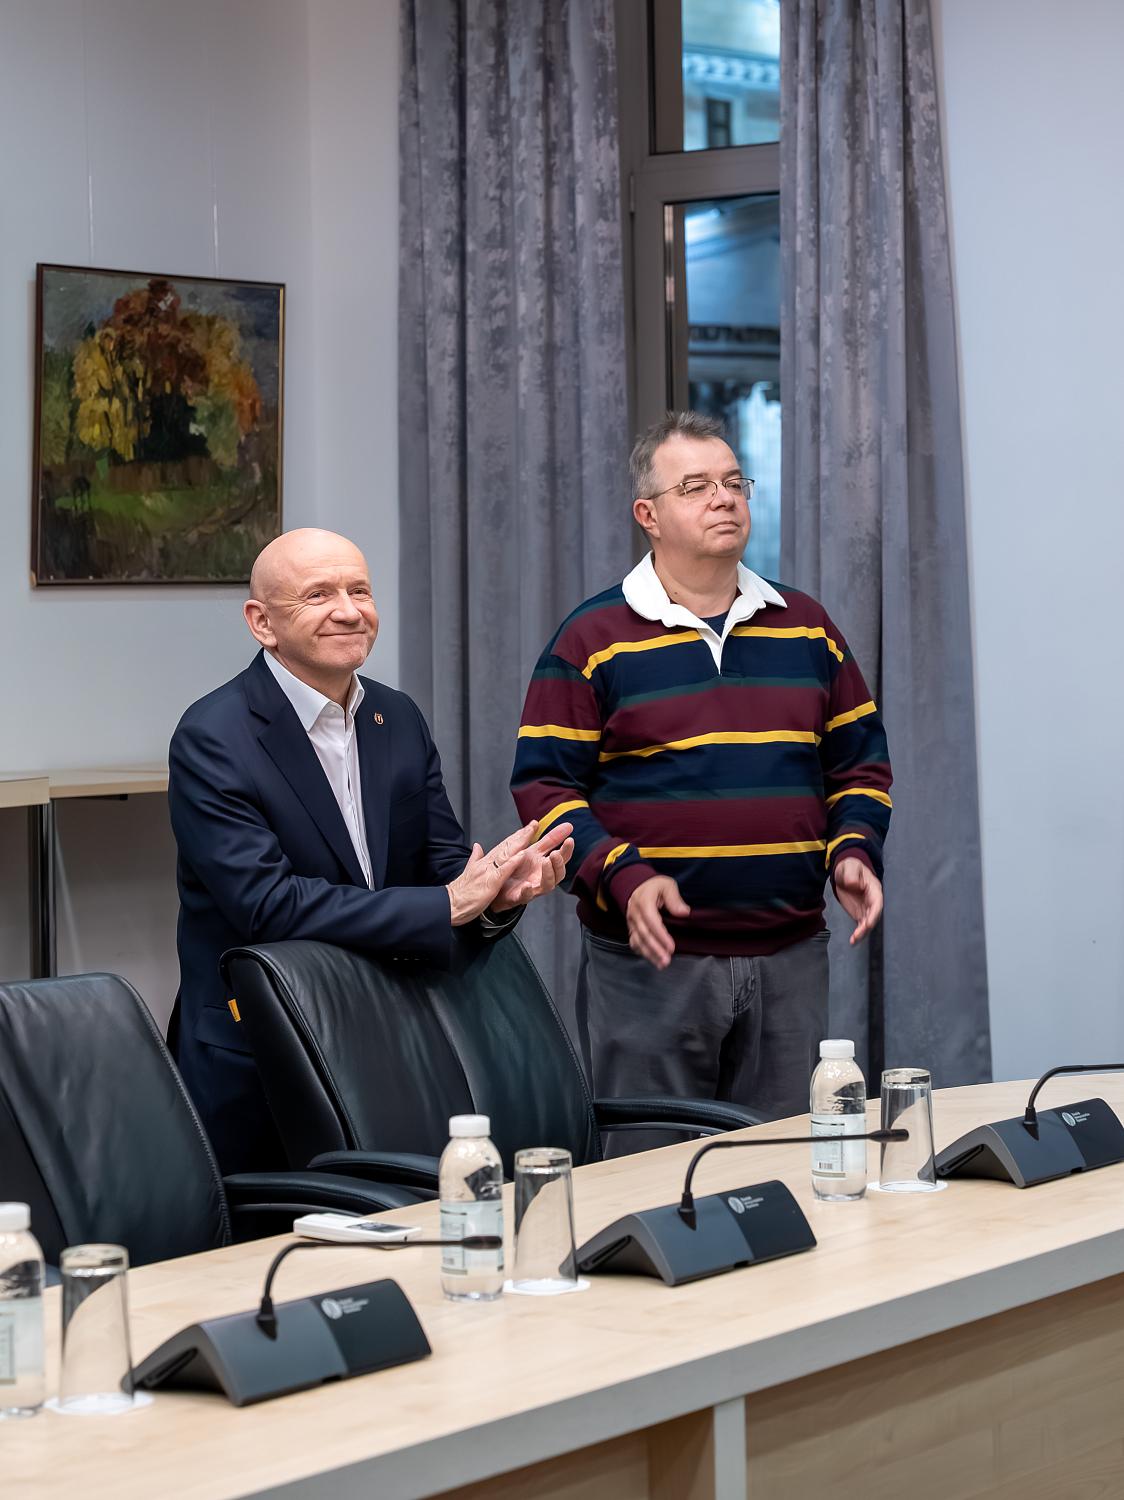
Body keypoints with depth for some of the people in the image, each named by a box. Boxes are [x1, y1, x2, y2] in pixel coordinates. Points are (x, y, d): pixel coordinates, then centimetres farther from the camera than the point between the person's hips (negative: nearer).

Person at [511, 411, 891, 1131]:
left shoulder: (807, 628, 12)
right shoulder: (594, 640, -1)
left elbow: (859, 762, 17)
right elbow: (544, 784, -4)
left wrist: (855, 851, -1)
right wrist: (623, 879, -18)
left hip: (791, 961, 4)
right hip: (651, 960, -4)